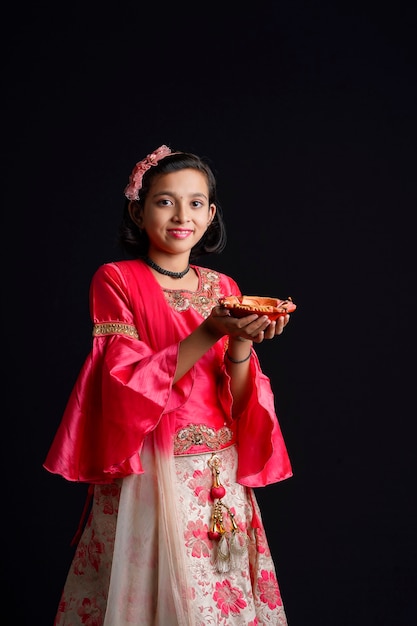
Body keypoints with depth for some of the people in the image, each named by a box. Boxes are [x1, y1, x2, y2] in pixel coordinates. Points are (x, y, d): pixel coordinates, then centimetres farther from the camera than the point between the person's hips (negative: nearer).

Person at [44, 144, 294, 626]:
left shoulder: (224, 288, 7)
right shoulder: (115, 280, -4)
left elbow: (240, 405, 2)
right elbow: (127, 386, -15)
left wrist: (242, 343, -17)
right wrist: (210, 332, -23)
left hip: (221, 478, 4)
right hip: (148, 476, -4)